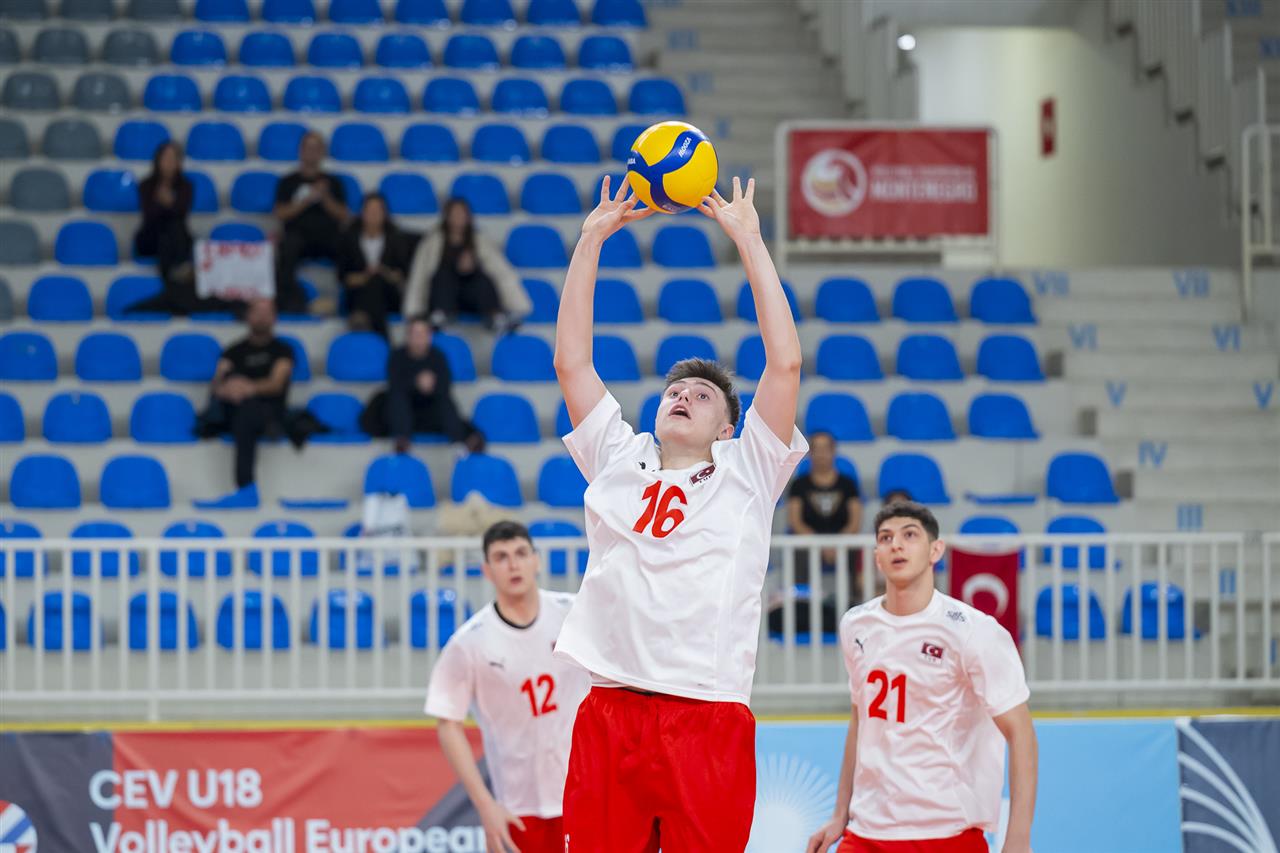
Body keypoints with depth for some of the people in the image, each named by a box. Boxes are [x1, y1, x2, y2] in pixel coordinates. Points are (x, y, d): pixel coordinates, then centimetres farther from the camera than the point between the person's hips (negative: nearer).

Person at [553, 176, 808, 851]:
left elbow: (785, 363, 2)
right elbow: (570, 360, 16)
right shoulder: (618, 464, 17)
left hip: (709, 716, -2)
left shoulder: (746, 476, 10)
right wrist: (593, 238, 14)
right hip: (608, 714, 2)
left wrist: (747, 240, 4)